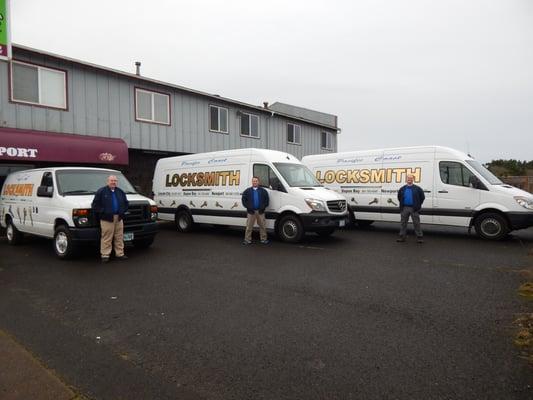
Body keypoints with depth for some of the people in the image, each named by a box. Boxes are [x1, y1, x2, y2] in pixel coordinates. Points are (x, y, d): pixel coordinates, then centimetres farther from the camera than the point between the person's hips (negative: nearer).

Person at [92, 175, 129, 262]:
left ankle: (120, 254, 16)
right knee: (106, 237, -5)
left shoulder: (120, 192, 15)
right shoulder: (101, 191, -1)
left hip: (118, 218, 5)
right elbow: (95, 204, -2)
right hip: (107, 219, -5)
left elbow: (126, 203, 22)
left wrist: (123, 211, 7)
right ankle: (105, 255, 2)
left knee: (119, 237, 8)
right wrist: (101, 212, -10)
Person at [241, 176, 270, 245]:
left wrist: (263, 207, -6)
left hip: (260, 211, 1)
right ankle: (247, 240, 9)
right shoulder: (247, 191, 7)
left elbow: (266, 200, 6)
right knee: (249, 226, 1)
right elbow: (244, 200, 5)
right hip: (251, 212, 0)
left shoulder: (263, 191, 7)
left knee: (262, 226, 5)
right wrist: (248, 207, -5)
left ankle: (263, 239, 15)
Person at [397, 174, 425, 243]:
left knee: (416, 223, -1)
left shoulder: (417, 189, 2)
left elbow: (422, 197, 5)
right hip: (404, 208, 3)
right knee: (403, 223, 7)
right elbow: (399, 197, 23)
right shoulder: (402, 189, 11)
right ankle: (402, 237, 14)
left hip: (414, 209, -3)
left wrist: (418, 205, 2)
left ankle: (419, 237, 5)